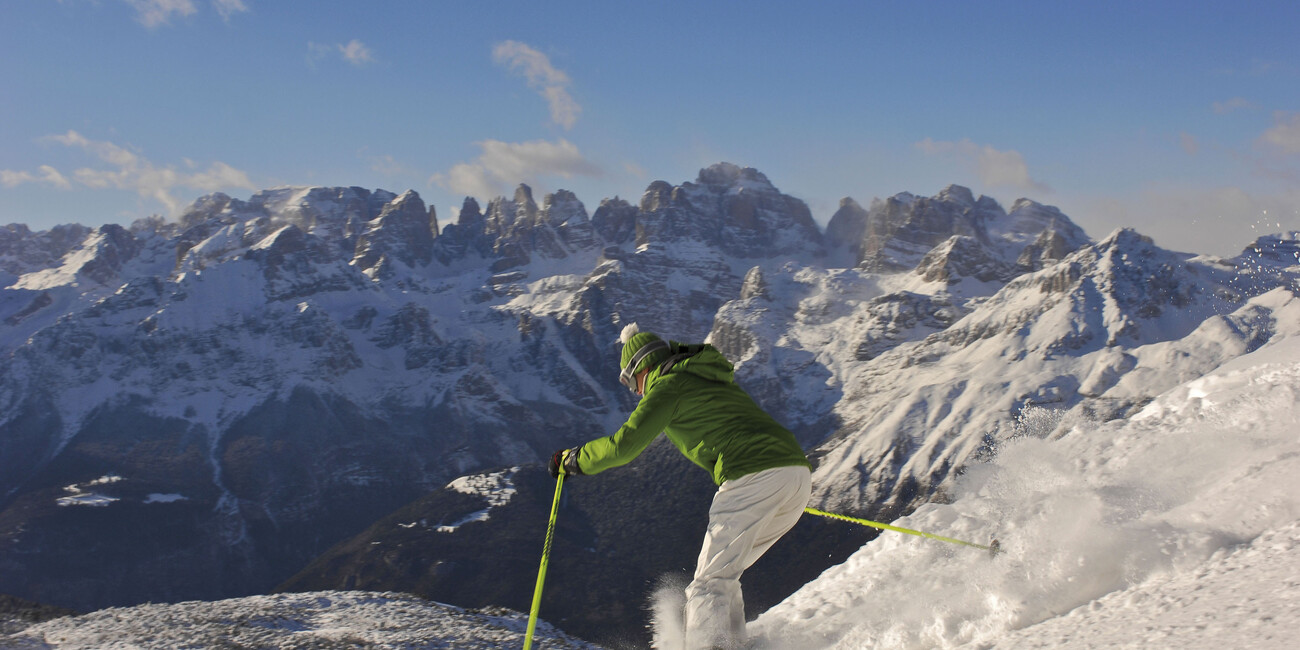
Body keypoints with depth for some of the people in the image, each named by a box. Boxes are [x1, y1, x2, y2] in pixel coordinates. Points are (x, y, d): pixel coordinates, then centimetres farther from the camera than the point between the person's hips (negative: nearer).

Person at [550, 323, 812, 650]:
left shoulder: (667, 386, 5)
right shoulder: (711, 379, 30)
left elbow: (624, 444, -1)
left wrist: (573, 460, 14)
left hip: (753, 477, -8)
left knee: (710, 582, -9)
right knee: (725, 576, 19)